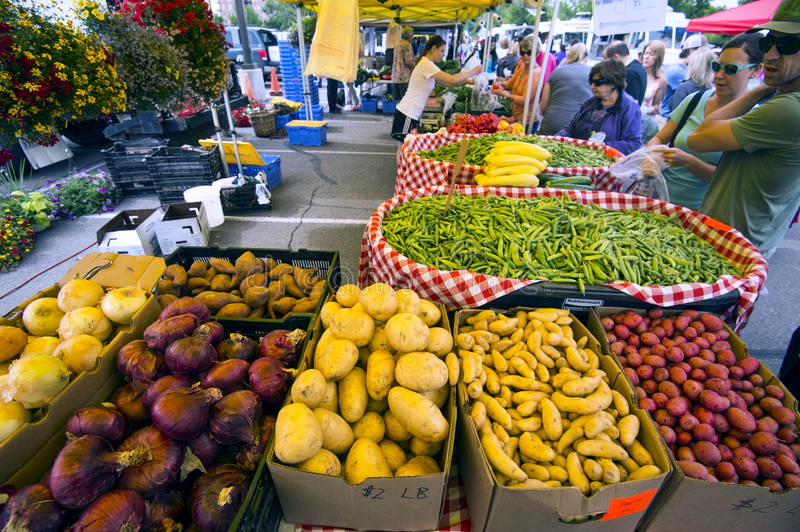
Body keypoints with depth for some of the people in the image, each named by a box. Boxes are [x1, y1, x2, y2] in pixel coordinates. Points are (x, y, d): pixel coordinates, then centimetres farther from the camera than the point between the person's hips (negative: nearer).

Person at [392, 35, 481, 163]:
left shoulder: (427, 64, 17)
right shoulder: (426, 65, -15)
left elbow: (447, 83, 18)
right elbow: (452, 79, -20)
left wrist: (467, 80, 7)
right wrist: (473, 72, -8)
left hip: (412, 113, 10)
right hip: (407, 114, -10)